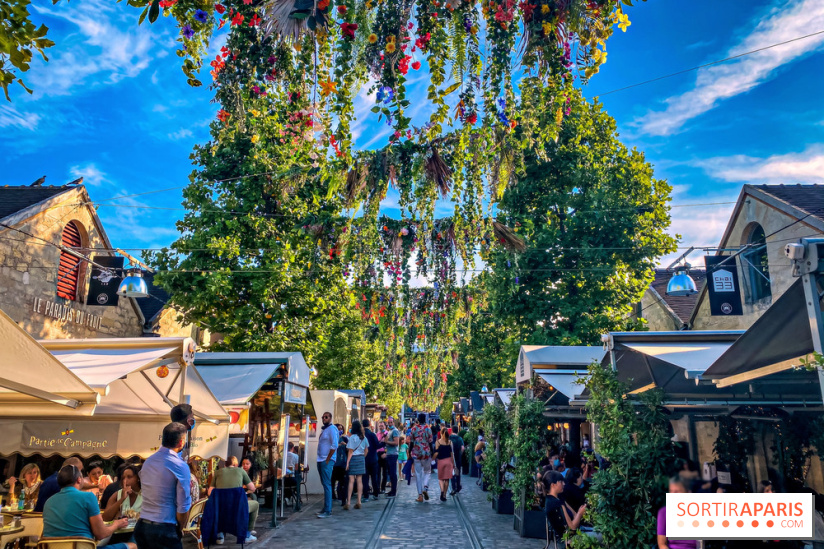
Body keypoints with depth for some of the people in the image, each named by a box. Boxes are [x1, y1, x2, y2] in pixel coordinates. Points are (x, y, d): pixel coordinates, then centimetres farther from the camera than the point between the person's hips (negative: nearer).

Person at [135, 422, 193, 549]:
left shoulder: (148, 461, 7)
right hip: (164, 529, -7)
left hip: (141, 526, 7)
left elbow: (146, 494, 12)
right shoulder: (180, 466, -13)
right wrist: (178, 530, 4)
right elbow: (183, 506, -12)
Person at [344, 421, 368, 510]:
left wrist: (347, 462, -8)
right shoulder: (364, 438, 6)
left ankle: (348, 502, -6)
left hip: (353, 459, -5)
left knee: (351, 480, -5)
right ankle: (359, 502, 8)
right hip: (361, 459, 5)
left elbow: (350, 451, -11)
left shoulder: (352, 437, -10)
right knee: (359, 480, 7)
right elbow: (366, 451, 11)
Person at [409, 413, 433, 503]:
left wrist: (410, 453, 12)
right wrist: (432, 454, 4)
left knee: (418, 474, 6)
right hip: (426, 453, -1)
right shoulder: (428, 429, -5)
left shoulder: (414, 429, 0)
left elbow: (411, 442, 3)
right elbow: (430, 443, -4)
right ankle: (425, 487, -10)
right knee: (427, 472, 14)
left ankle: (420, 495, 4)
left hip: (416, 454, 1)